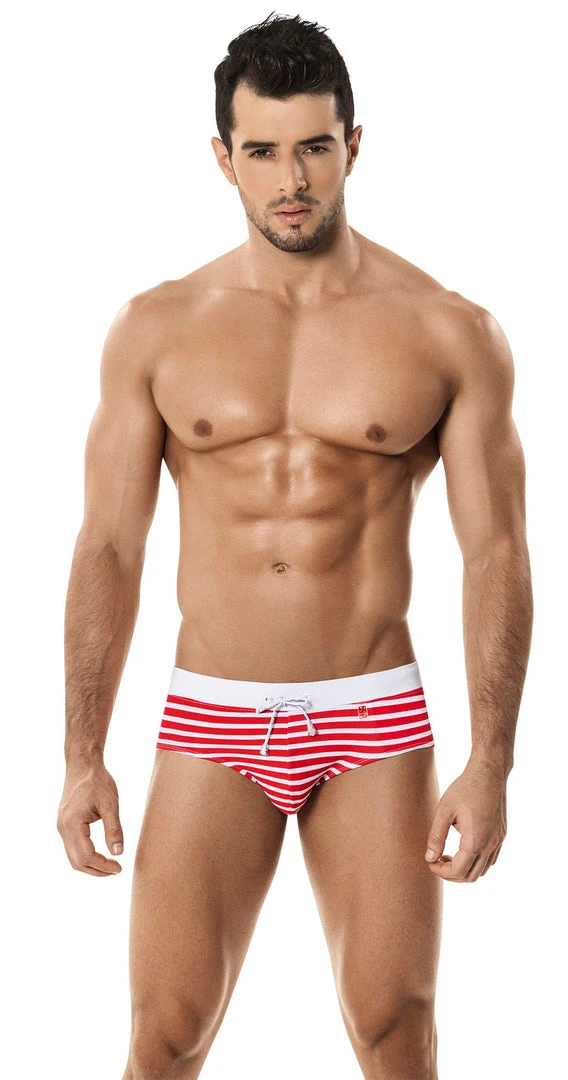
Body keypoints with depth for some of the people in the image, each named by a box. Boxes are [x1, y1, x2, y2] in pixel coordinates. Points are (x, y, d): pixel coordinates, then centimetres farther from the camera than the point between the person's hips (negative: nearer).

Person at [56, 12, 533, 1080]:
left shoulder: (450, 334, -2)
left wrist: (490, 765, -7)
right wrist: (82, 759, 0)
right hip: (211, 719, 1)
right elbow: (109, 548, 3)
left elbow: (496, 554, -1)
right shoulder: (157, 329, 1)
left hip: (372, 719, 0)